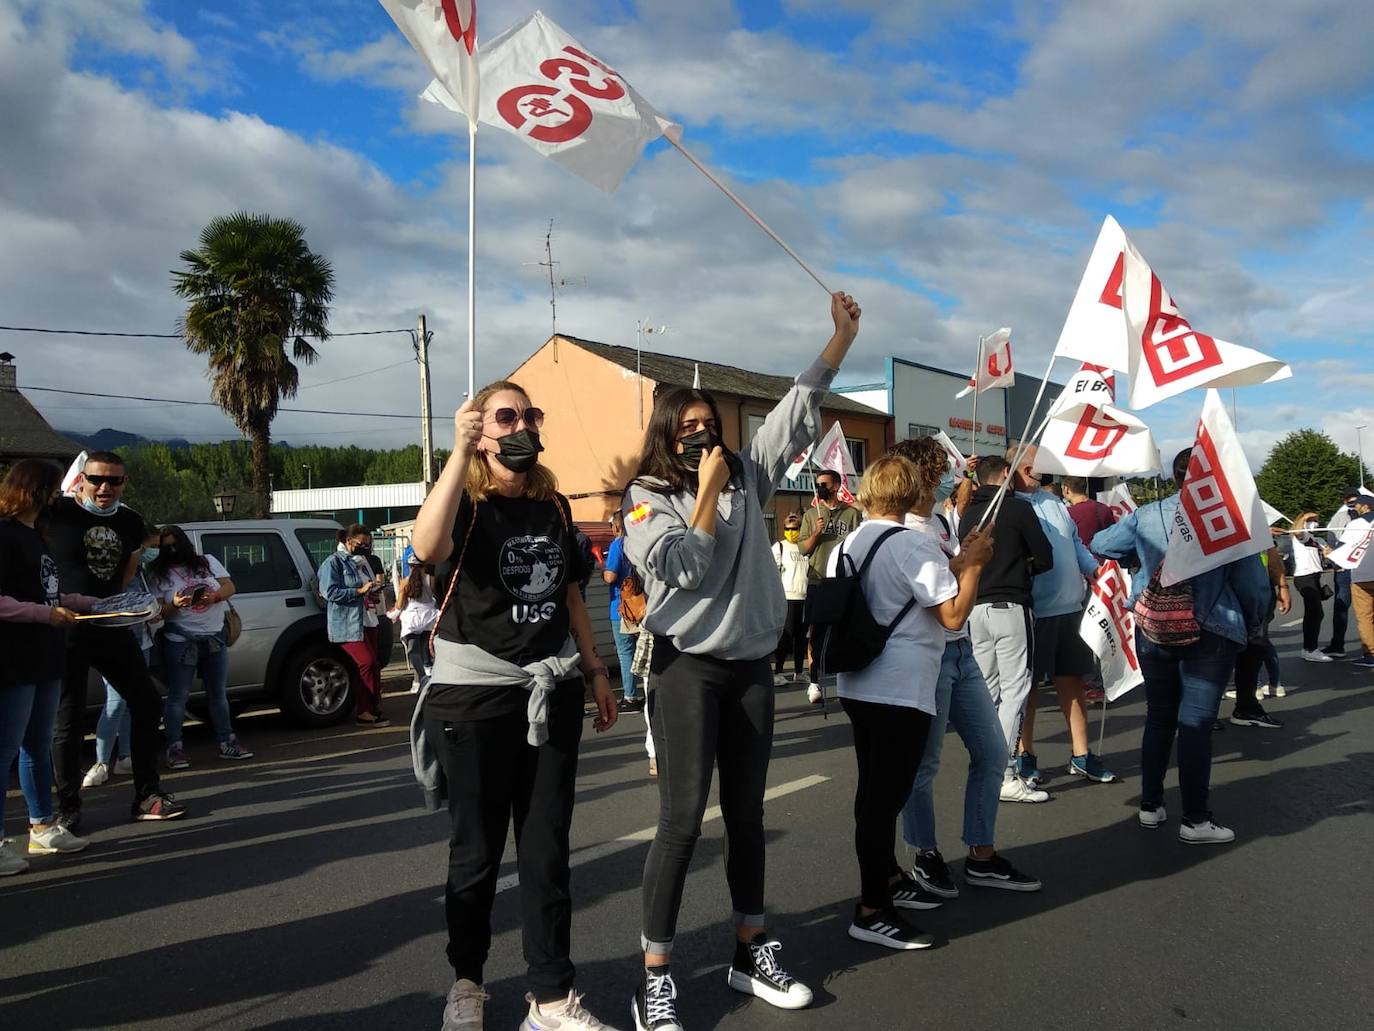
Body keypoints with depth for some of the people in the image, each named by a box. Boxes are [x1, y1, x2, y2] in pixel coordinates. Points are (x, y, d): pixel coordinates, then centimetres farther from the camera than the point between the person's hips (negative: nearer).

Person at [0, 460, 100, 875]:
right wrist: (47, 614, -23)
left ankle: (43, 828, 27)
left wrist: (97, 604, 22)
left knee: (39, 745, 16)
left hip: (44, 660, 10)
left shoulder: (33, 535, 15)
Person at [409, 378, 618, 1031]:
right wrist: (461, 452, -31)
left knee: (546, 850, 8)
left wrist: (595, 671, 14)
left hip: (551, 693, 4)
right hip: (473, 696, -4)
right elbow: (427, 548, -31)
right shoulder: (466, 504, -7)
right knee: (476, 852, 8)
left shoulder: (554, 507, 9)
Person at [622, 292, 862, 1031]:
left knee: (746, 813, 14)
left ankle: (751, 952, 27)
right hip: (688, 668, -5)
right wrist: (708, 490, -12)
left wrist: (842, 337, 4)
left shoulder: (746, 475, 9)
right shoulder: (648, 497, -3)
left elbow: (796, 414, 8)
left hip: (751, 666, 5)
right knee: (683, 819, -6)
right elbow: (683, 568, -17)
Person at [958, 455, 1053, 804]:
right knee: (1015, 688, -4)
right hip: (1010, 607, -6)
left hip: (975, 608, 6)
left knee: (987, 690, 12)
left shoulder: (968, 514, 10)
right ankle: (1005, 775, -8)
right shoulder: (1019, 508, -6)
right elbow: (1045, 559, -3)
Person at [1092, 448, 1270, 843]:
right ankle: (1195, 820, 8)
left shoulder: (1146, 515, -2)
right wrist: (1251, 626, 10)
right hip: (1211, 634, -3)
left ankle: (1150, 806, 23)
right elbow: (1253, 582, -7)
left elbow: (1101, 544, 11)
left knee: (1159, 716, 16)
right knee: (1196, 722, 1)